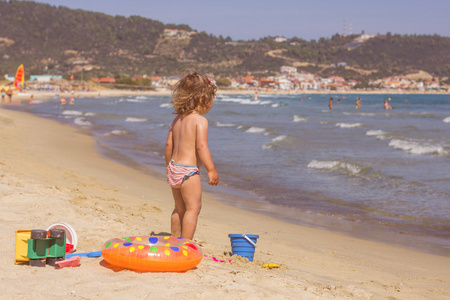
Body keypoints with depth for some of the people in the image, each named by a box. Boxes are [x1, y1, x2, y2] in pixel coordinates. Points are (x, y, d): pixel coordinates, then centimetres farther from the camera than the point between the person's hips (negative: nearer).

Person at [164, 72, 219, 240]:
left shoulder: (177, 120, 11)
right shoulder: (200, 120, -13)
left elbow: (169, 145, 15)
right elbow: (201, 147, -22)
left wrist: (169, 165, 27)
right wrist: (211, 170, -21)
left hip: (174, 168, 9)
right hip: (188, 171, -9)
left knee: (179, 208, 19)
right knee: (193, 208, -3)